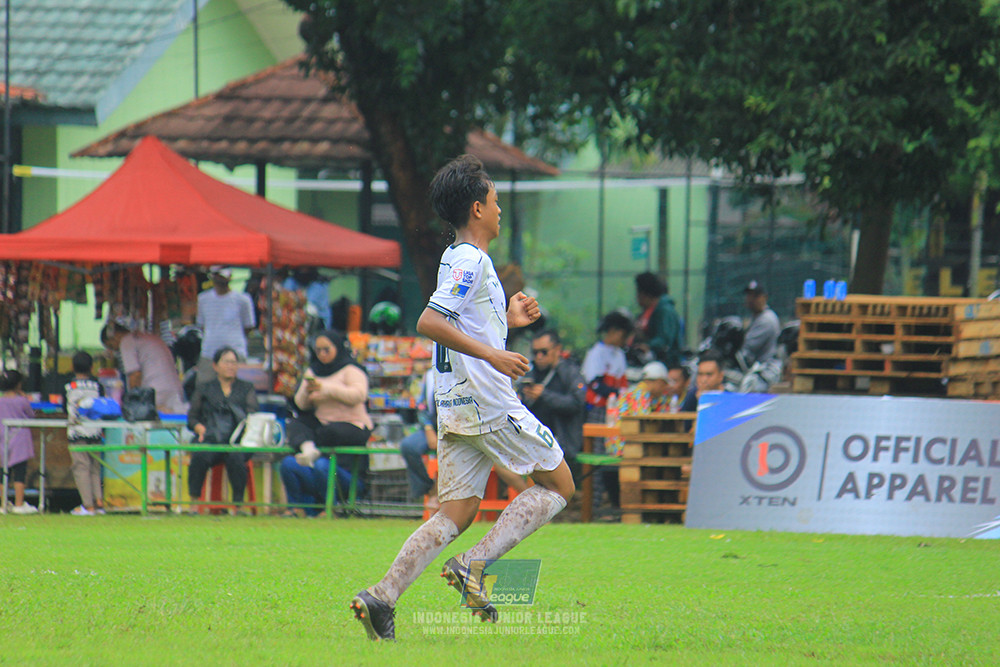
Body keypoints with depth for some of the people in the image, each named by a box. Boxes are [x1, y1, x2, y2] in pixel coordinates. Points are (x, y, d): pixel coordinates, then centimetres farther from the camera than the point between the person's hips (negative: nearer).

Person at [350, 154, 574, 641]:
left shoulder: (456, 260, 18)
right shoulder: (472, 262, -12)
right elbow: (428, 323, -23)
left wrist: (507, 321, 24)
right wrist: (491, 354, -26)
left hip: (454, 408, 9)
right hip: (488, 401, -9)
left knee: (454, 514, 6)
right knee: (558, 486, 3)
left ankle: (382, 597, -8)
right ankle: (475, 565, -9)